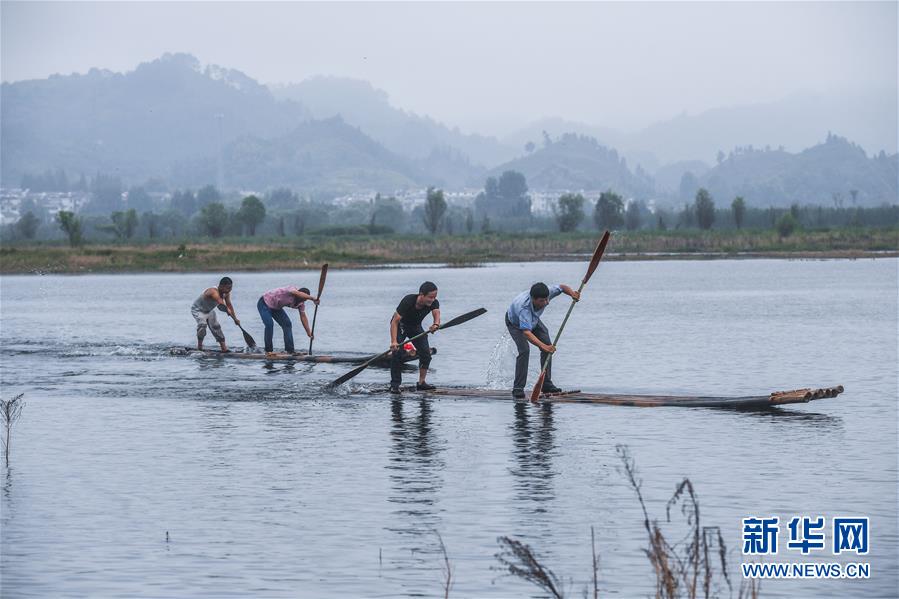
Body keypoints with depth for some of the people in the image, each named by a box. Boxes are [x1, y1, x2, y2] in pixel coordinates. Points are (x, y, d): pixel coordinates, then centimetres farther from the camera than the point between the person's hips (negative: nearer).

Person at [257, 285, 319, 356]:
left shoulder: (301, 303, -10)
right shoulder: (291, 290, -33)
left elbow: (303, 317, -5)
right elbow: (298, 294, -55)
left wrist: (309, 332, -10)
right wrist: (312, 298, -62)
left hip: (276, 307, 8)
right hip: (264, 303, -8)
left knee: (287, 324, -3)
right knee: (269, 324, -23)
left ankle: (290, 351, -1)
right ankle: (268, 351, -13)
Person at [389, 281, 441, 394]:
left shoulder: (434, 303, -23)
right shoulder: (408, 301, -36)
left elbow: (436, 313, -41)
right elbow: (395, 321, -37)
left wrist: (436, 324, -66)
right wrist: (394, 341, -47)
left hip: (416, 326, 5)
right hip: (400, 325, -5)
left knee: (426, 353, -5)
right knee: (397, 352, -19)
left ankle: (421, 383, 7)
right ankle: (394, 385, -12)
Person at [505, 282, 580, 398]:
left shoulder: (545, 294, -32)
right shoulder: (524, 308, -48)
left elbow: (562, 287, -12)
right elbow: (526, 332, -56)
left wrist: (572, 293, -33)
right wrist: (543, 346, -67)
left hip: (533, 320, 6)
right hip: (515, 323, -6)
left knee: (548, 346, -6)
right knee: (524, 350, -24)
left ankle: (546, 384, 2)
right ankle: (518, 388, -19)